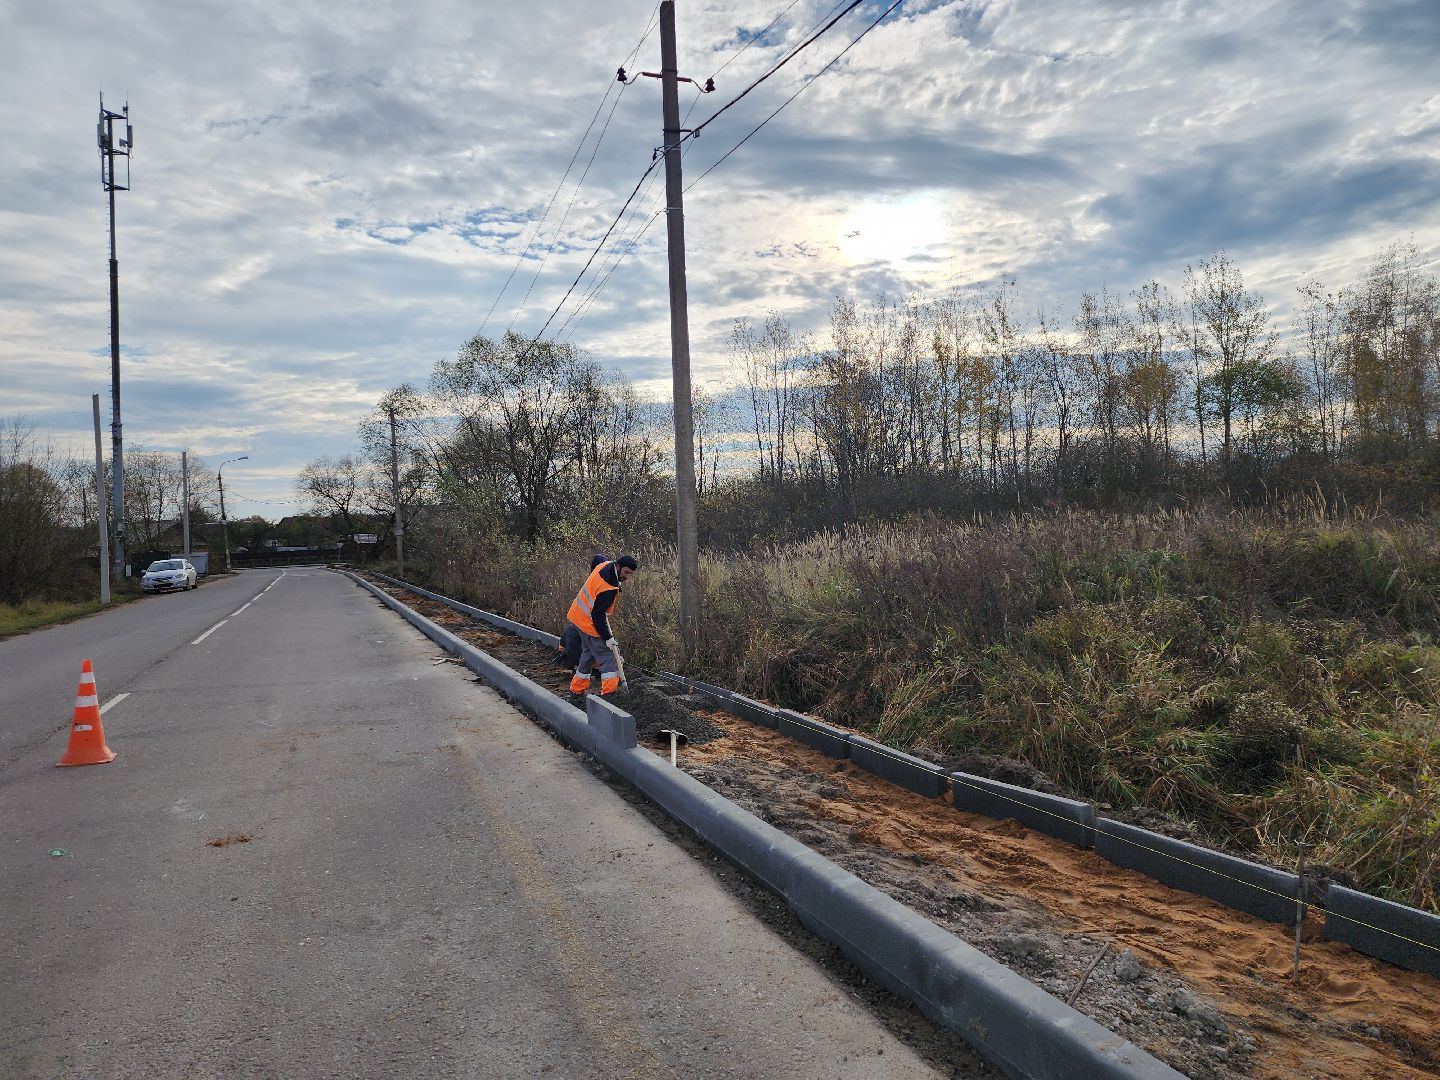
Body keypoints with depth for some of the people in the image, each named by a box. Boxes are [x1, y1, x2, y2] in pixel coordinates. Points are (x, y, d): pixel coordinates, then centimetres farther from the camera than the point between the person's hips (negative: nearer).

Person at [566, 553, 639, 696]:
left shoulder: (605, 566, -5)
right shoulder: (608, 589, -31)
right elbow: (598, 615, -28)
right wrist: (608, 637, -24)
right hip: (590, 623, -10)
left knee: (589, 653, 21)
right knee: (608, 656, -8)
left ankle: (577, 689, 31)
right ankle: (609, 692, -13)